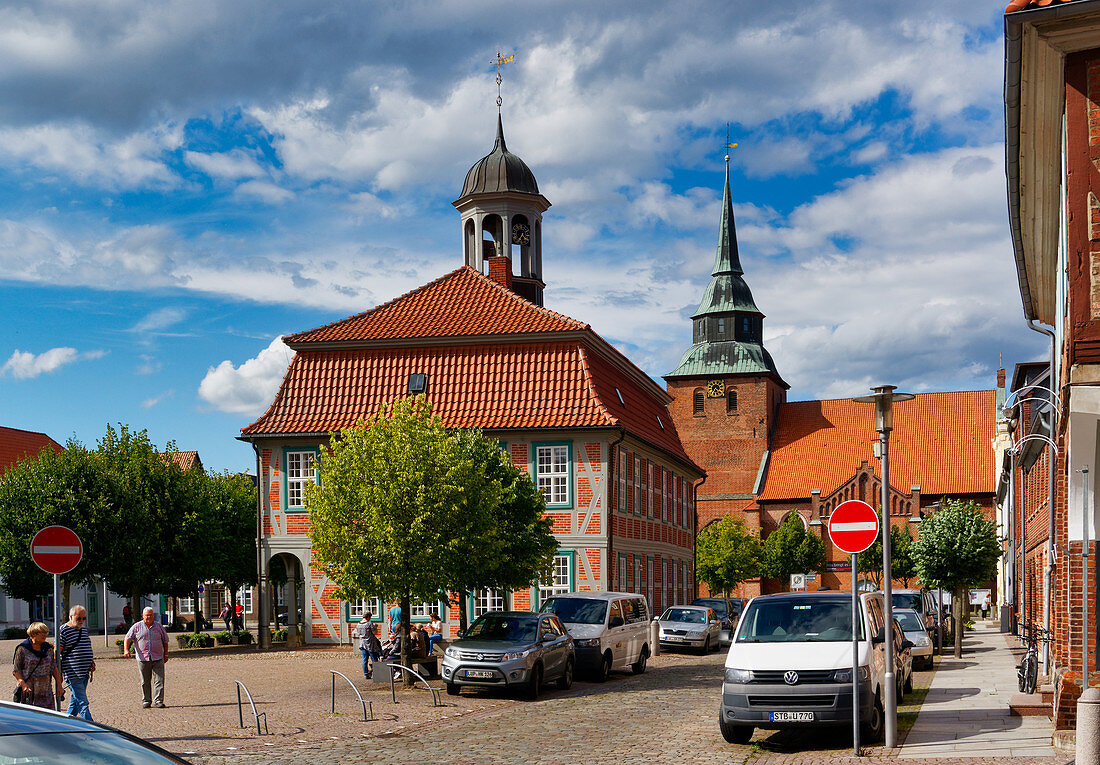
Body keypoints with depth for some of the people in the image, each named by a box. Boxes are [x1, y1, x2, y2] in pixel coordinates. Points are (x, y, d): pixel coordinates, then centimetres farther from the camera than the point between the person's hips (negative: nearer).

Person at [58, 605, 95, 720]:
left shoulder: (84, 629, 16)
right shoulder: (63, 631, -8)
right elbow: (57, 653, -10)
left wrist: (91, 662, 10)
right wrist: (58, 674, -14)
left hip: (84, 673, 8)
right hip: (72, 675, -8)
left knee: (74, 703, 14)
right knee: (82, 703, -11)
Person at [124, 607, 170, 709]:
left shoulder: (158, 627, 10)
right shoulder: (137, 627, 4)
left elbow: (165, 641, 17)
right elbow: (128, 638, 0)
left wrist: (166, 654, 14)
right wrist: (126, 650, -16)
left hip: (158, 658, 1)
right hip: (143, 658, -1)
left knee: (159, 680, -7)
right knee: (145, 681, 5)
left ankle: (158, 701, -7)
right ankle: (146, 701, 13)